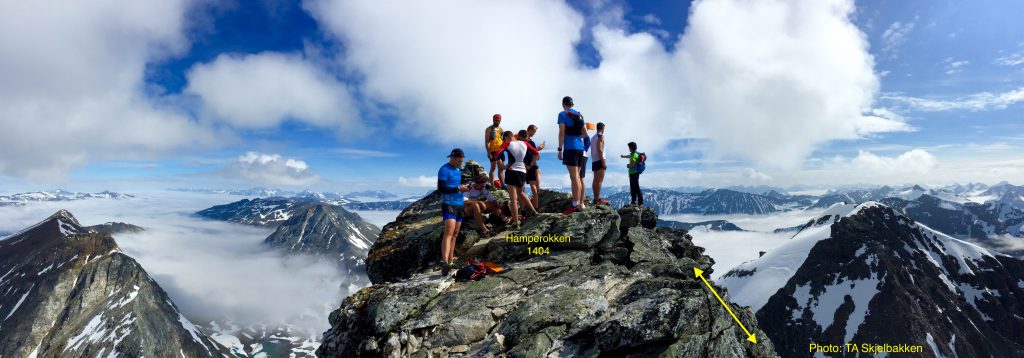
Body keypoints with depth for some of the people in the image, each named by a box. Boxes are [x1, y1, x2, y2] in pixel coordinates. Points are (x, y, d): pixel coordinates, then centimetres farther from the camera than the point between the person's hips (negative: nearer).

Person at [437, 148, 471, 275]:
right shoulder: (444, 170, -9)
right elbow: (441, 188, -17)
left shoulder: (459, 170, 16)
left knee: (455, 234, 9)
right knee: (449, 232, -21)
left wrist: (464, 187, 4)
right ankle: (444, 262, -31)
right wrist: (458, 188, -19)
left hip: (459, 204, 9)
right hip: (448, 204, -9)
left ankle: (450, 261, 15)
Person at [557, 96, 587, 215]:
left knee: (574, 177, -12)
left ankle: (575, 204, -17)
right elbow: (584, 134, 19)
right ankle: (581, 204, 16)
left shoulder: (562, 114, -1)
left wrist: (560, 149, -9)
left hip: (570, 148, -7)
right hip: (580, 147, 7)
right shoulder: (579, 115, 17)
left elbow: (562, 132, -10)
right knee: (577, 176, 13)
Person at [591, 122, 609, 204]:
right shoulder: (600, 136, -6)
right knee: (600, 180, -12)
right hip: (599, 160, -9)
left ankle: (595, 198, 8)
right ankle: (598, 199, -18)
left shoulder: (593, 137, 20)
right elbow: (599, 149, -17)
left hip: (594, 161, 9)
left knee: (595, 180, 7)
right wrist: (603, 162, -18)